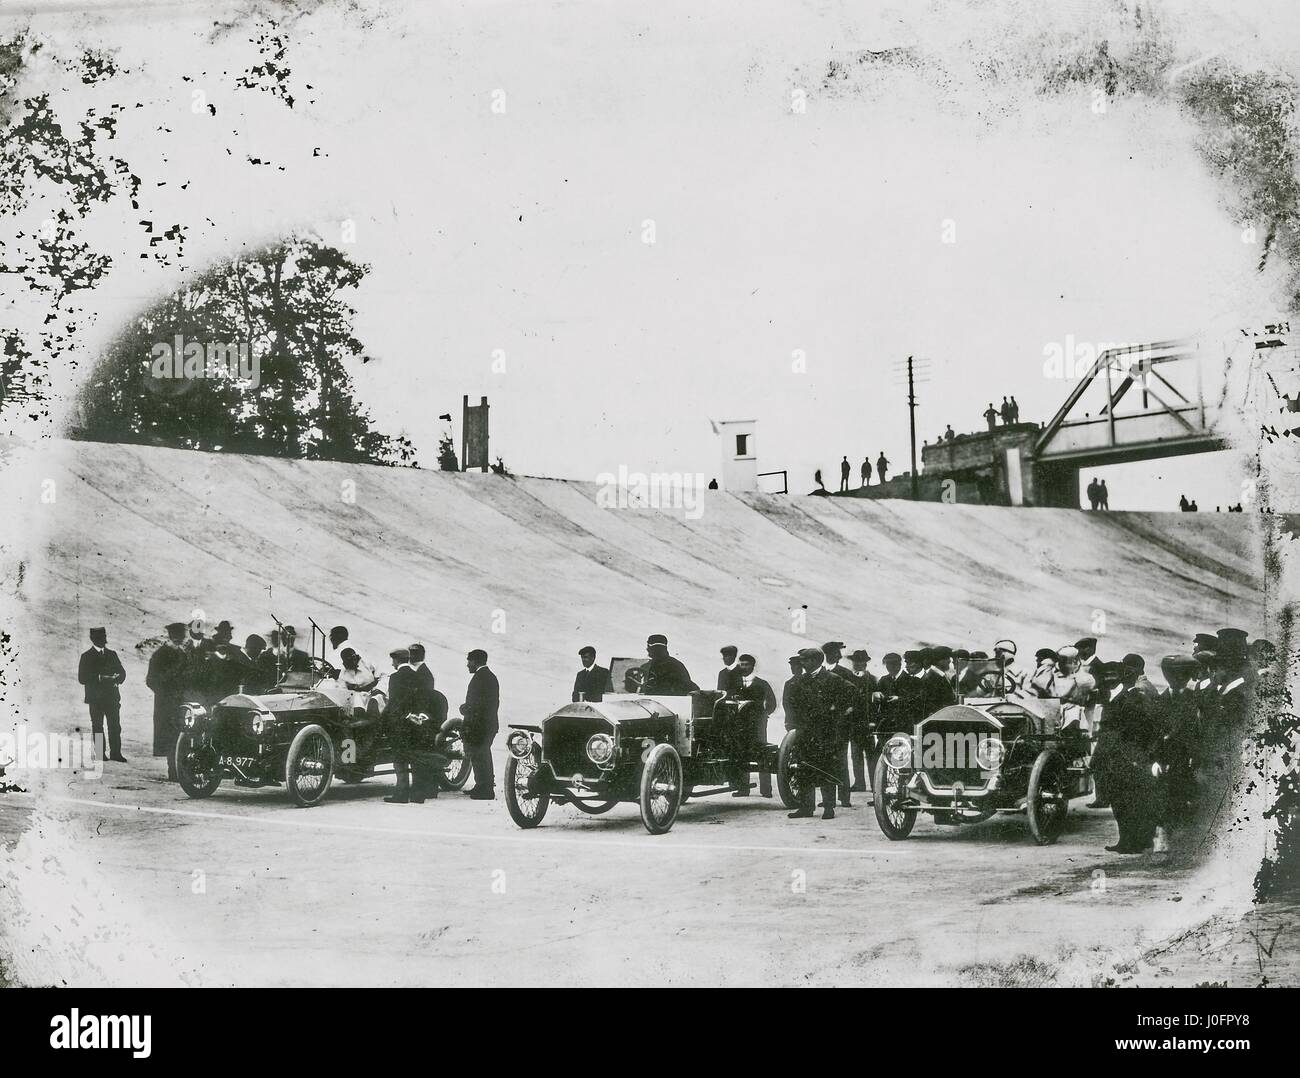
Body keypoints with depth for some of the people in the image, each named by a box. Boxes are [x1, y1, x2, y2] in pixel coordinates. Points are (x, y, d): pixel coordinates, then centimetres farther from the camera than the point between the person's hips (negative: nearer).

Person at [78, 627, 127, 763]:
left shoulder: (112, 654, 13)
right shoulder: (87, 656, 0)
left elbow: (122, 672, 14)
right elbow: (82, 678, -7)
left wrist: (116, 678, -8)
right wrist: (99, 679, -17)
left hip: (112, 697, 3)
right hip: (95, 699, -3)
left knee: (115, 726, -1)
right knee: (97, 726, 0)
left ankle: (115, 753, 2)